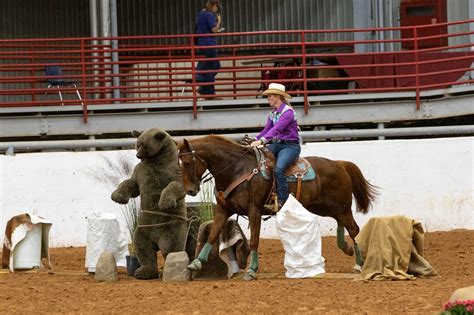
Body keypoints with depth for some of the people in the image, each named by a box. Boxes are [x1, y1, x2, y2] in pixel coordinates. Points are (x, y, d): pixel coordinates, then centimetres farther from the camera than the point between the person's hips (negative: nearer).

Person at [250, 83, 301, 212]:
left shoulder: (288, 111, -14)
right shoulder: (273, 113, 14)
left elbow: (277, 129, -26)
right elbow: (267, 129, 11)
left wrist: (261, 141, -36)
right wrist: (254, 140, -6)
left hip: (290, 146, -8)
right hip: (276, 144, 8)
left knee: (278, 169, -32)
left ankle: (282, 201, -27)